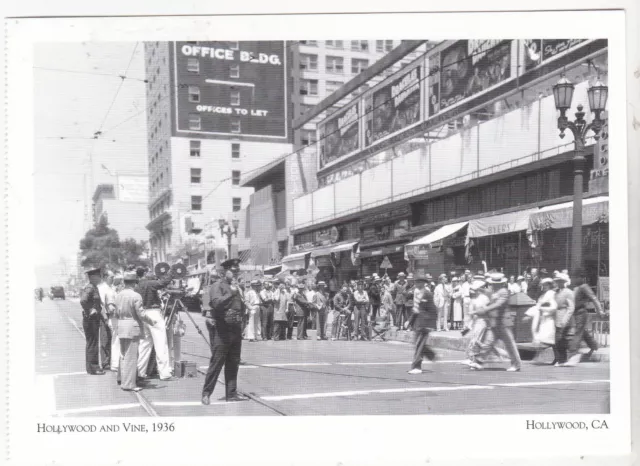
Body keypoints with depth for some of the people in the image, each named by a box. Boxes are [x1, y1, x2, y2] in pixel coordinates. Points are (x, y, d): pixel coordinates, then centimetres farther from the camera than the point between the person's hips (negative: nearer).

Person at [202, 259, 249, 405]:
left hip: (236, 330, 7)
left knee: (233, 363, 9)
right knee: (216, 362, -6)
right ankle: (206, 393, 0)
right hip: (222, 330, -7)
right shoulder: (219, 286, -5)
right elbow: (216, 303, -23)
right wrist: (231, 293, -27)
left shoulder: (237, 287, 18)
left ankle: (231, 393, 16)